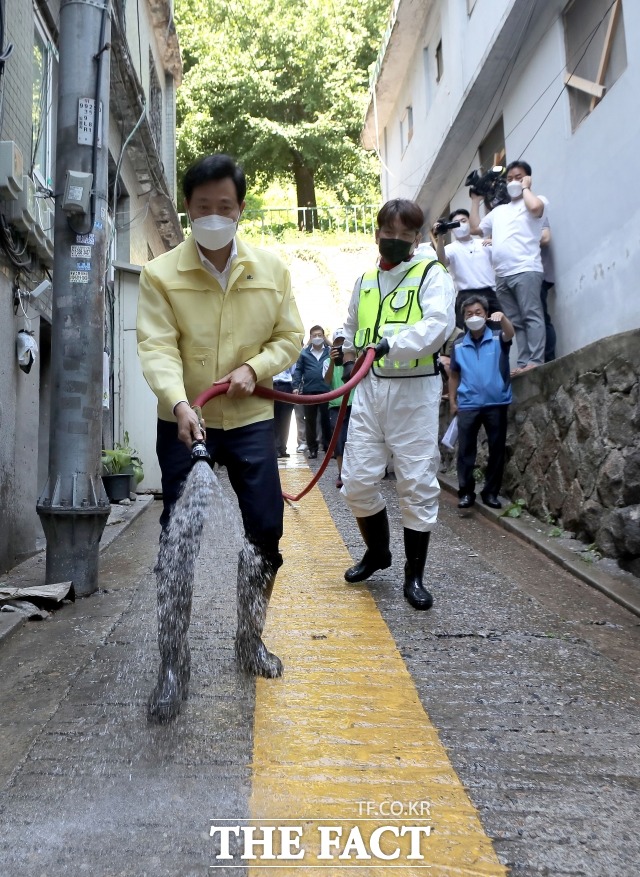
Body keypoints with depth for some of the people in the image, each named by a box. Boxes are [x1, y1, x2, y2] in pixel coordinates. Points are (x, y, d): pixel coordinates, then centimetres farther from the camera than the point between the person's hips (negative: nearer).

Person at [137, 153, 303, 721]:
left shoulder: (272, 269, 3)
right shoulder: (161, 274, -6)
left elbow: (290, 337, 6)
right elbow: (157, 347, -15)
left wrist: (254, 368, -13)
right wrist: (178, 402, -33)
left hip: (250, 421, 3)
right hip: (183, 423, -2)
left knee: (265, 534, 6)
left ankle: (251, 640, 30)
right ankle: (173, 665, 15)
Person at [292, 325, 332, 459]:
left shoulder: (330, 351, 4)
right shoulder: (304, 352, 6)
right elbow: (298, 370, 6)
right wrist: (296, 386, -4)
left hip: (326, 390, -1)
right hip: (309, 391, 1)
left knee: (326, 419, 5)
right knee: (310, 420, 6)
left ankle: (328, 446, 14)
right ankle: (312, 448, 14)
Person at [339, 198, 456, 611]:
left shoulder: (433, 275, -2)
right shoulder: (364, 280, 16)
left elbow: (439, 324, -21)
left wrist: (392, 343, -32)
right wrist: (348, 360, 18)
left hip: (415, 392, -5)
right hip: (369, 389, 5)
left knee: (418, 484, -1)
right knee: (357, 480, 4)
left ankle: (415, 575, 14)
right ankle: (377, 551, 30)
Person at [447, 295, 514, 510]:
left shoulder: (498, 339, 1)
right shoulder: (458, 345, 7)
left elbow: (510, 334, -22)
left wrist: (502, 318, -42)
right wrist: (452, 400, 8)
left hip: (496, 403, -1)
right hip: (468, 405, 1)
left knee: (497, 449, 5)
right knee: (465, 450, 2)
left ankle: (491, 492, 15)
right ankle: (466, 492, 11)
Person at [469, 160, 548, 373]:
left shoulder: (536, 200, 9)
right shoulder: (499, 210, 27)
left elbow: (535, 207, -16)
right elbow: (475, 228, 30)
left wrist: (525, 188, 1)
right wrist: (476, 201, 29)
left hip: (525, 270, -6)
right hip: (502, 275, 6)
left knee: (531, 316, -11)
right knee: (515, 321, 3)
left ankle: (536, 361, -15)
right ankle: (523, 361, 3)